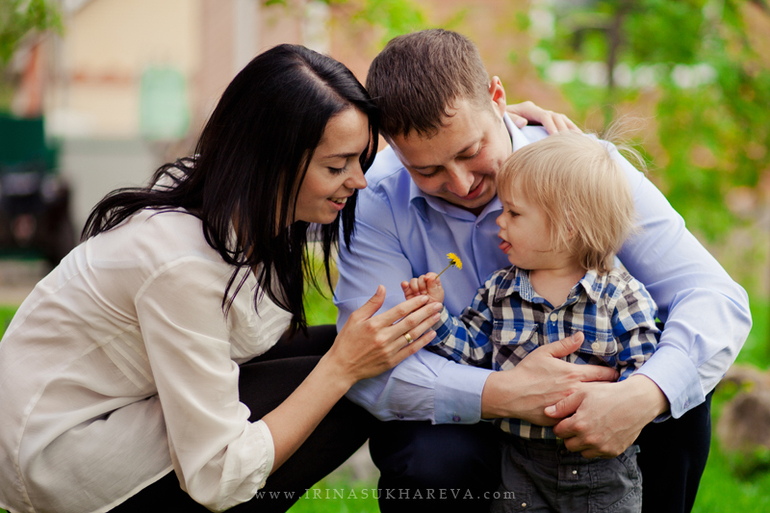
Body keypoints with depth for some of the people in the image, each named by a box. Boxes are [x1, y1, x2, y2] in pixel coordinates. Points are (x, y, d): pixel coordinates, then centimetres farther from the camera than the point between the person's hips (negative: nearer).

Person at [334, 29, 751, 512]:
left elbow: (715, 297, -24)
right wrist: (501, 394, -41)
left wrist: (641, 397, -44)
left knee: (677, 376, -26)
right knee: (430, 464, -34)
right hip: (456, 414, -1)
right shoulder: (376, 201, -17)